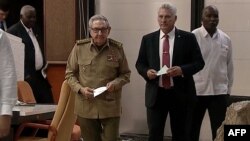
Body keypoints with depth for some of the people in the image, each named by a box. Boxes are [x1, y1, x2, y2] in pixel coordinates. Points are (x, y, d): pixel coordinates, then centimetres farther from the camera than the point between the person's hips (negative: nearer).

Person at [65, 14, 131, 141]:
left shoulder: (117, 48, -1)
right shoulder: (79, 47, -2)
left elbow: (125, 74, 8)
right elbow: (70, 74, 5)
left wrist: (115, 83, -13)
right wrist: (80, 89, -12)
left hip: (110, 107, -1)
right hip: (86, 107, 1)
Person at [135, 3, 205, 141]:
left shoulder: (188, 38, 0)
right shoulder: (148, 39, 6)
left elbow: (199, 62, -1)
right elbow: (139, 63, 11)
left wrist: (182, 70, -19)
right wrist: (147, 72, -12)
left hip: (180, 94, -1)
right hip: (156, 94, 1)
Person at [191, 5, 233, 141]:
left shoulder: (226, 39, 6)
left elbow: (229, 65, 11)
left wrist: (228, 88, 11)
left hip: (219, 91, 3)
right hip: (196, 91, -2)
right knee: (192, 130, 9)